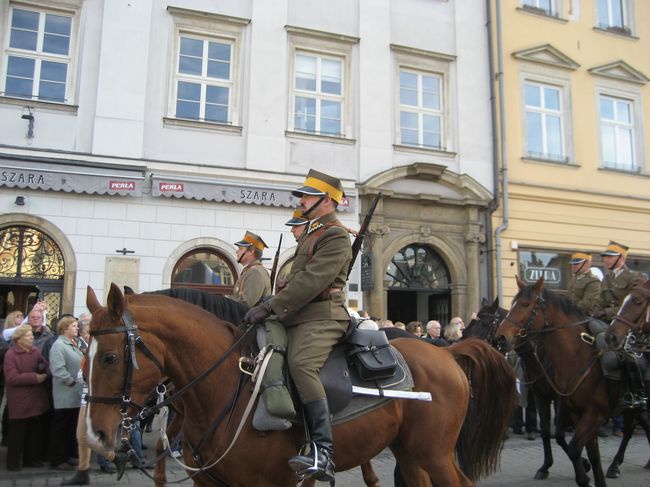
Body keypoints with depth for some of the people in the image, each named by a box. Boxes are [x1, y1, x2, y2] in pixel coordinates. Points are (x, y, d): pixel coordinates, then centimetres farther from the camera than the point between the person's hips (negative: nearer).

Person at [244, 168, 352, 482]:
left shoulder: (335, 236, -9)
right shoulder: (311, 234, 24)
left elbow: (311, 281, -20)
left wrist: (270, 307, -22)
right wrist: (271, 306, 12)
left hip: (320, 317, -11)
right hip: (299, 316, 11)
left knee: (301, 365, -32)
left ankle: (323, 451, -35)